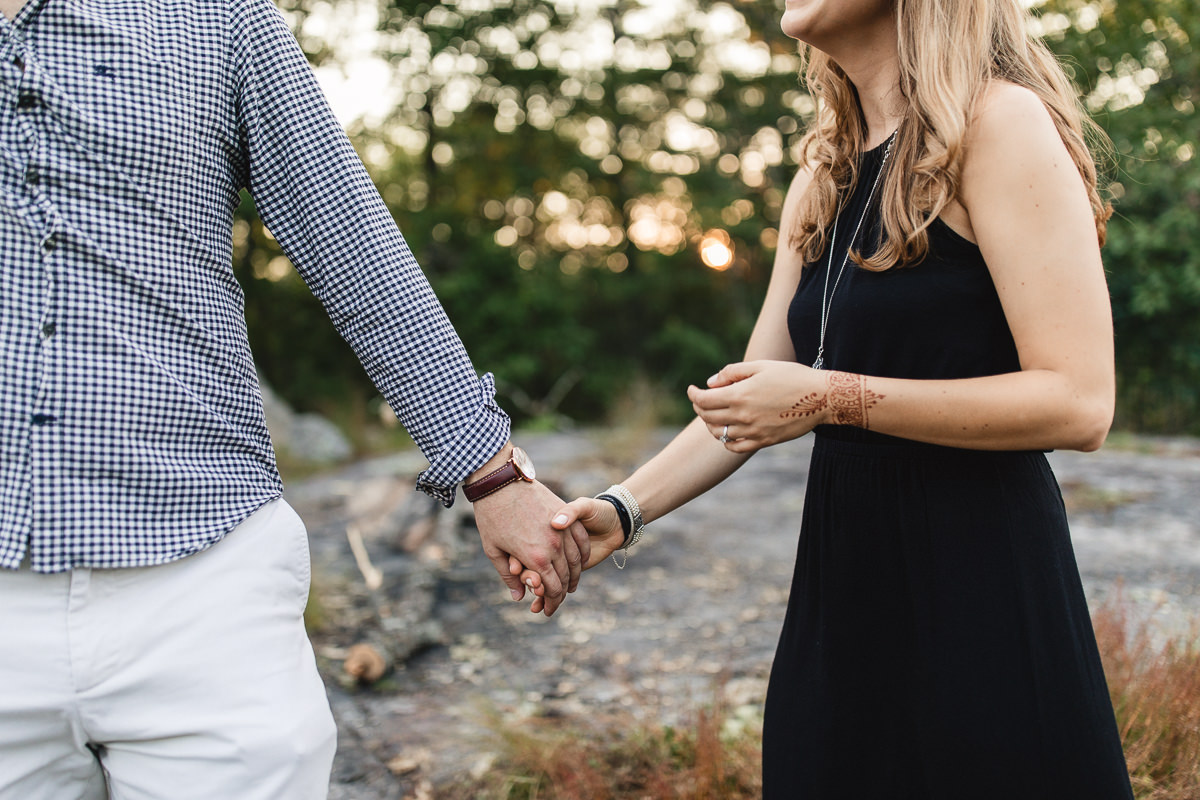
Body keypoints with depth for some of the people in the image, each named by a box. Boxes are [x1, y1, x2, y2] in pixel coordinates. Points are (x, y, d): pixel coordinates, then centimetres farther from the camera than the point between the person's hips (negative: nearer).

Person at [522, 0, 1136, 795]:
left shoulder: (1002, 123, -11)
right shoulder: (823, 181, 13)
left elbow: (1078, 402, -18)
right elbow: (747, 401, 12)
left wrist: (831, 398, -19)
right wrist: (623, 508, -2)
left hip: (977, 586, -7)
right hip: (840, 585, 7)